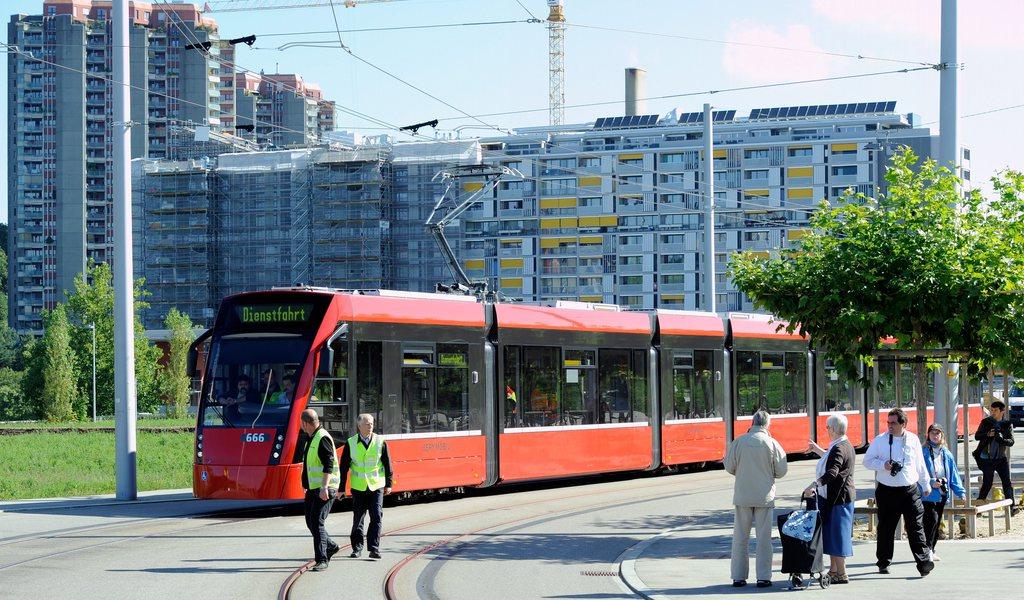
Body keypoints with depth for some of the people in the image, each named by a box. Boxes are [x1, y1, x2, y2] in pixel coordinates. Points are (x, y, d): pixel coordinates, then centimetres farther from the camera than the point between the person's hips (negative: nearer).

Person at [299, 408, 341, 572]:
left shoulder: (323, 439, -15)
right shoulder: (312, 438, 16)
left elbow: (329, 465, -22)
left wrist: (324, 488, -29)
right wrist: (308, 487, 28)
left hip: (324, 489, -10)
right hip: (313, 488, 10)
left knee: (317, 522, -13)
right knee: (310, 521, 13)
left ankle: (322, 560, -12)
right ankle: (330, 546, 29)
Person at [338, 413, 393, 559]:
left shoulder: (380, 442, 1)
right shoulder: (351, 443, 0)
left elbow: (387, 464, 7)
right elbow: (344, 467, 3)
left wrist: (388, 484, 5)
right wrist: (341, 488, 3)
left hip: (376, 486, 0)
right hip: (358, 487, 0)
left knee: (376, 518, -8)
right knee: (358, 519, 7)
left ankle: (374, 548, -4)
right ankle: (357, 548, 17)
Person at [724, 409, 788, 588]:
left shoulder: (739, 442, -5)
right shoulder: (771, 443, -7)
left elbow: (729, 467, 0)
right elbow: (781, 471, -2)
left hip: (742, 495, 1)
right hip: (764, 496, -1)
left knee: (740, 536, 8)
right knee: (764, 537, 5)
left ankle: (738, 576, 9)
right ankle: (763, 577, 4)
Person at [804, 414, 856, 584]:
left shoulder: (839, 449, -19)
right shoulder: (845, 445, 14)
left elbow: (831, 473, -33)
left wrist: (814, 485, -43)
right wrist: (818, 450, 48)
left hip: (838, 497, -11)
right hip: (839, 496, 11)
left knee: (836, 535, -6)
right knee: (832, 533, 16)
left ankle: (841, 574, -4)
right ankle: (833, 571, 23)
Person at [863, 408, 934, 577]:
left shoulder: (913, 440, 7)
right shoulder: (880, 440, 2)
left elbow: (920, 465, 17)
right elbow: (867, 461, 4)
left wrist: (925, 485, 23)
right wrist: (883, 465, -13)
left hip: (910, 490, 0)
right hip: (887, 491, 0)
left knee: (915, 527, -6)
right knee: (885, 528, 6)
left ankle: (923, 562, -10)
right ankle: (883, 562, 17)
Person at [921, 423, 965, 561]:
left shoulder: (946, 454, 9)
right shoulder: (923, 453, -6)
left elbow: (954, 474, 10)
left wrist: (960, 491, 1)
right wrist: (930, 483, -18)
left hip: (942, 494, 6)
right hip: (928, 494, -6)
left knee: (937, 523, 11)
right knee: (932, 519, -19)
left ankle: (931, 550, 20)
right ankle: (928, 549, -15)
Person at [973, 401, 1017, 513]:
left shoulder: (1007, 425, 3)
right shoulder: (986, 422, 3)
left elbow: (1011, 441, -5)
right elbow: (977, 436, 1)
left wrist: (1001, 439, -25)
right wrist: (988, 434, -18)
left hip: (1001, 458, 1)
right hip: (987, 458, -1)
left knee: (1007, 482, -5)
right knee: (987, 483, 2)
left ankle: (1011, 506, -4)